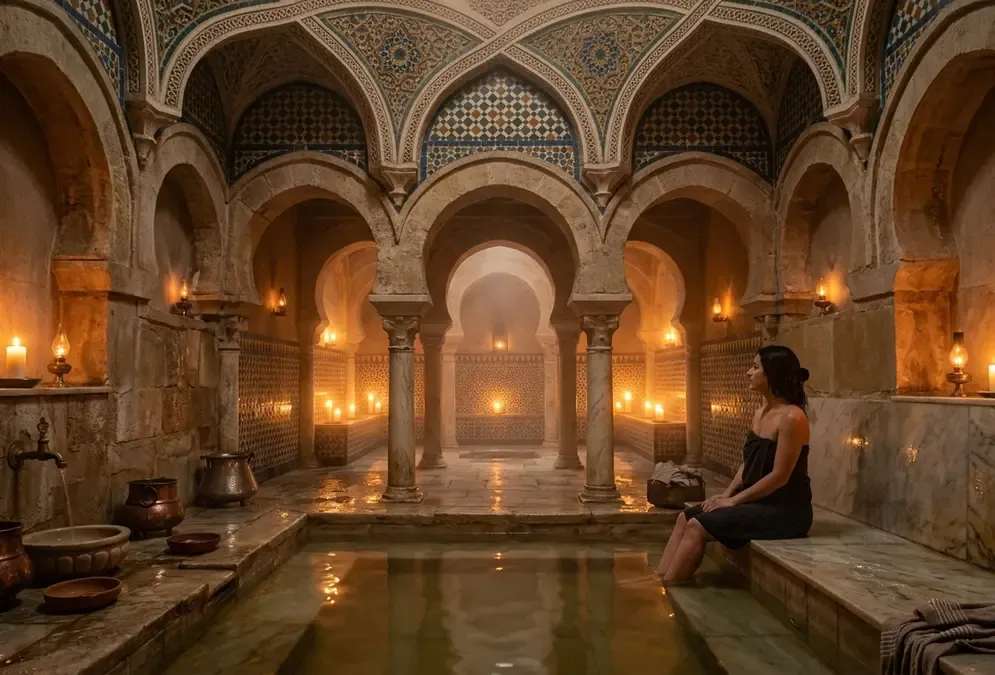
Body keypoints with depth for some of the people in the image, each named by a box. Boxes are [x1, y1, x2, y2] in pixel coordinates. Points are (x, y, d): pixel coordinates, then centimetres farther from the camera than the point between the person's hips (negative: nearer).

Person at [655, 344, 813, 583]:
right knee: (686, 517, -1)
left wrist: (734, 500, -16)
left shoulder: (791, 418, -19)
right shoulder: (760, 413, 10)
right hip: (758, 501, 9)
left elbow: (779, 476, -21)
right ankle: (659, 578, -4)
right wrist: (727, 494, 1)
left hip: (784, 510, -9)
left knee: (698, 526, -17)